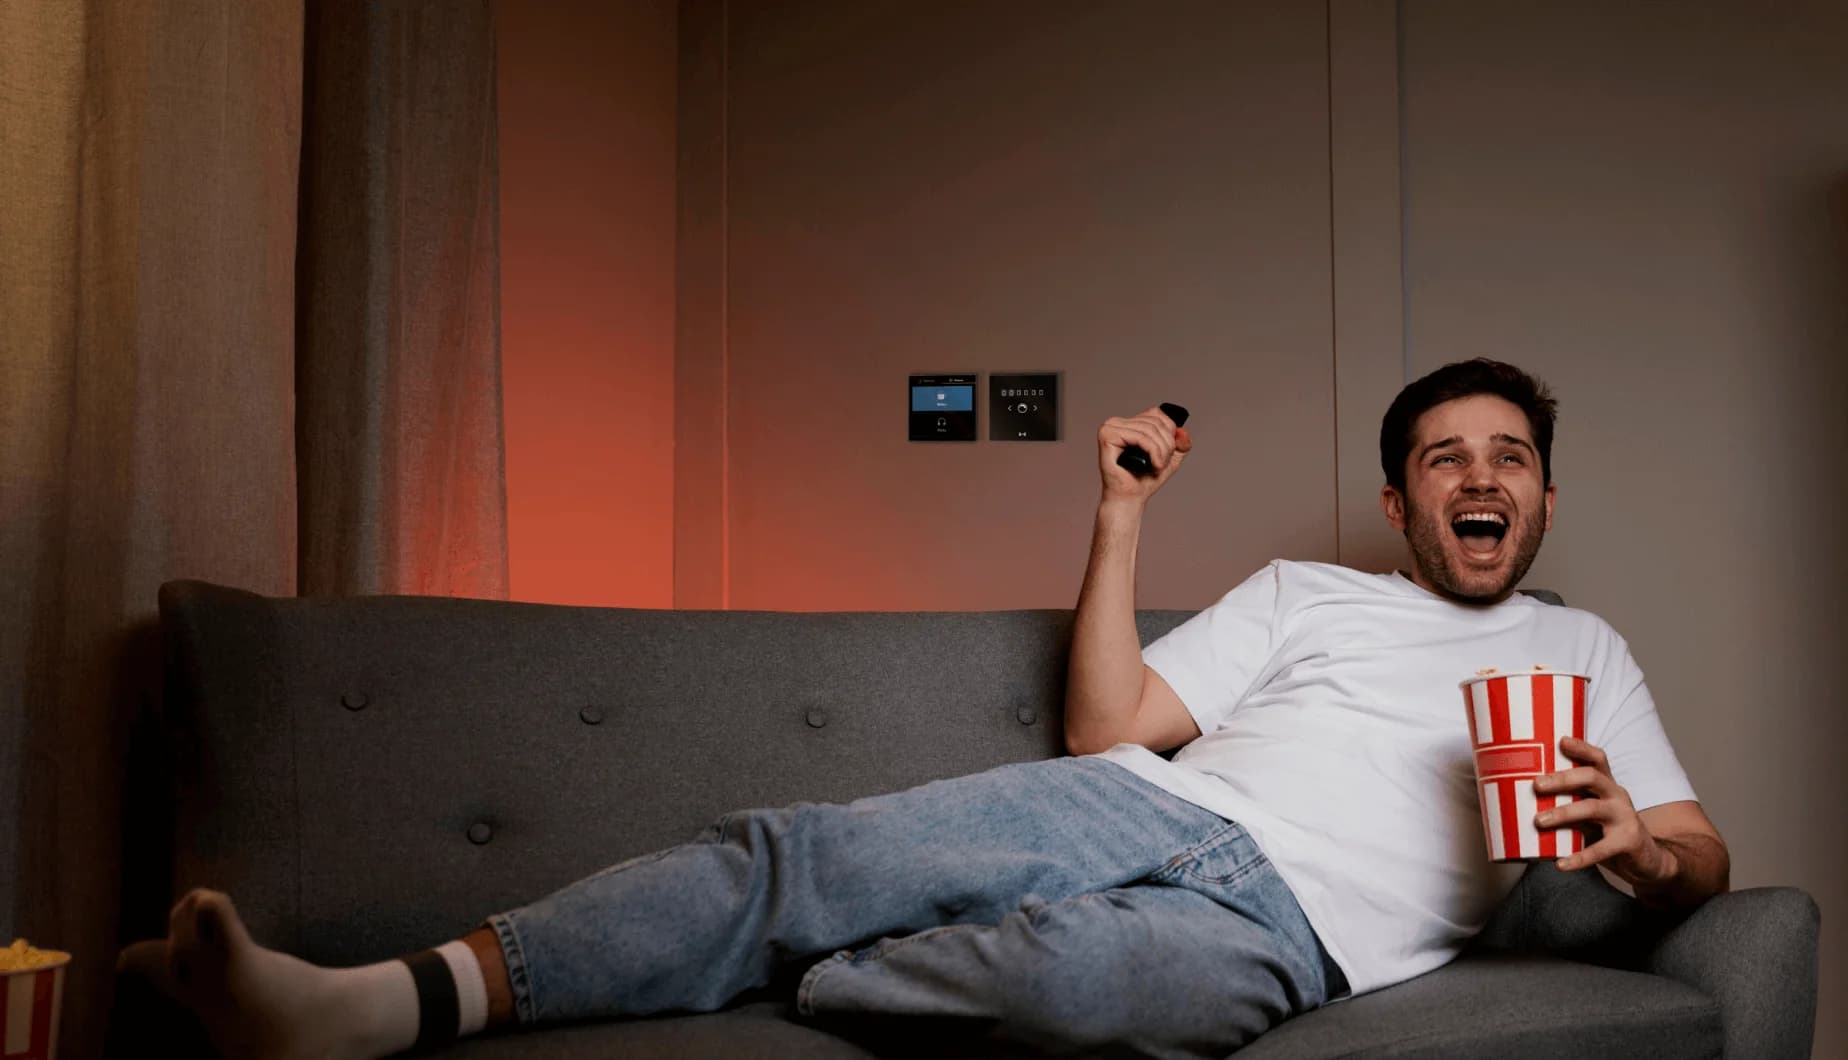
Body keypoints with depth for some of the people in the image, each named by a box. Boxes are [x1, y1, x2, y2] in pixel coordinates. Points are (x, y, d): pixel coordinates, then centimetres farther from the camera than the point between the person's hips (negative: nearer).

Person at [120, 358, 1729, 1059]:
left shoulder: (1581, 652, 23)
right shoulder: (1305, 591, 25)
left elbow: (1700, 859, 15)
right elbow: (1104, 730, 15)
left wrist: (1640, 843, -10)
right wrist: (1122, 517, 10)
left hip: (1282, 924, -3)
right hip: (1149, 805, 3)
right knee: (798, 852, -23)